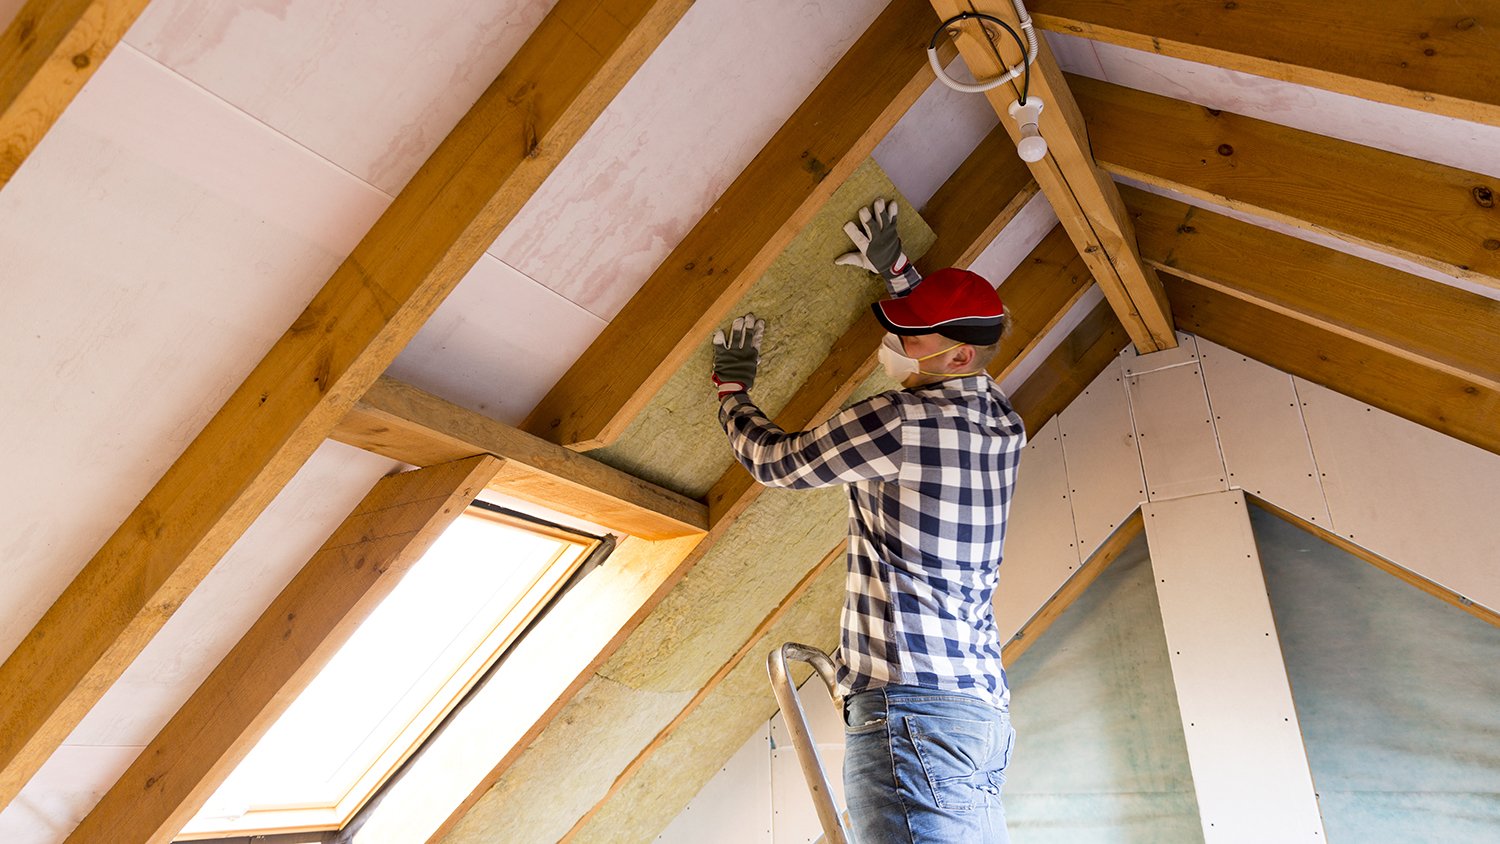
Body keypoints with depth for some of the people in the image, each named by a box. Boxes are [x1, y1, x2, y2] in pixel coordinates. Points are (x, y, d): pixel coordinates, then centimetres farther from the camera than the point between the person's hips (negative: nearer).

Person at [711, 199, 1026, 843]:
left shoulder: (897, 421, -11)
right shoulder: (1004, 424, 12)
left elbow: (773, 460, 4)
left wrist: (730, 390, 21)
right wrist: (895, 271, 38)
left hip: (911, 700, -9)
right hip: (983, 703, 9)